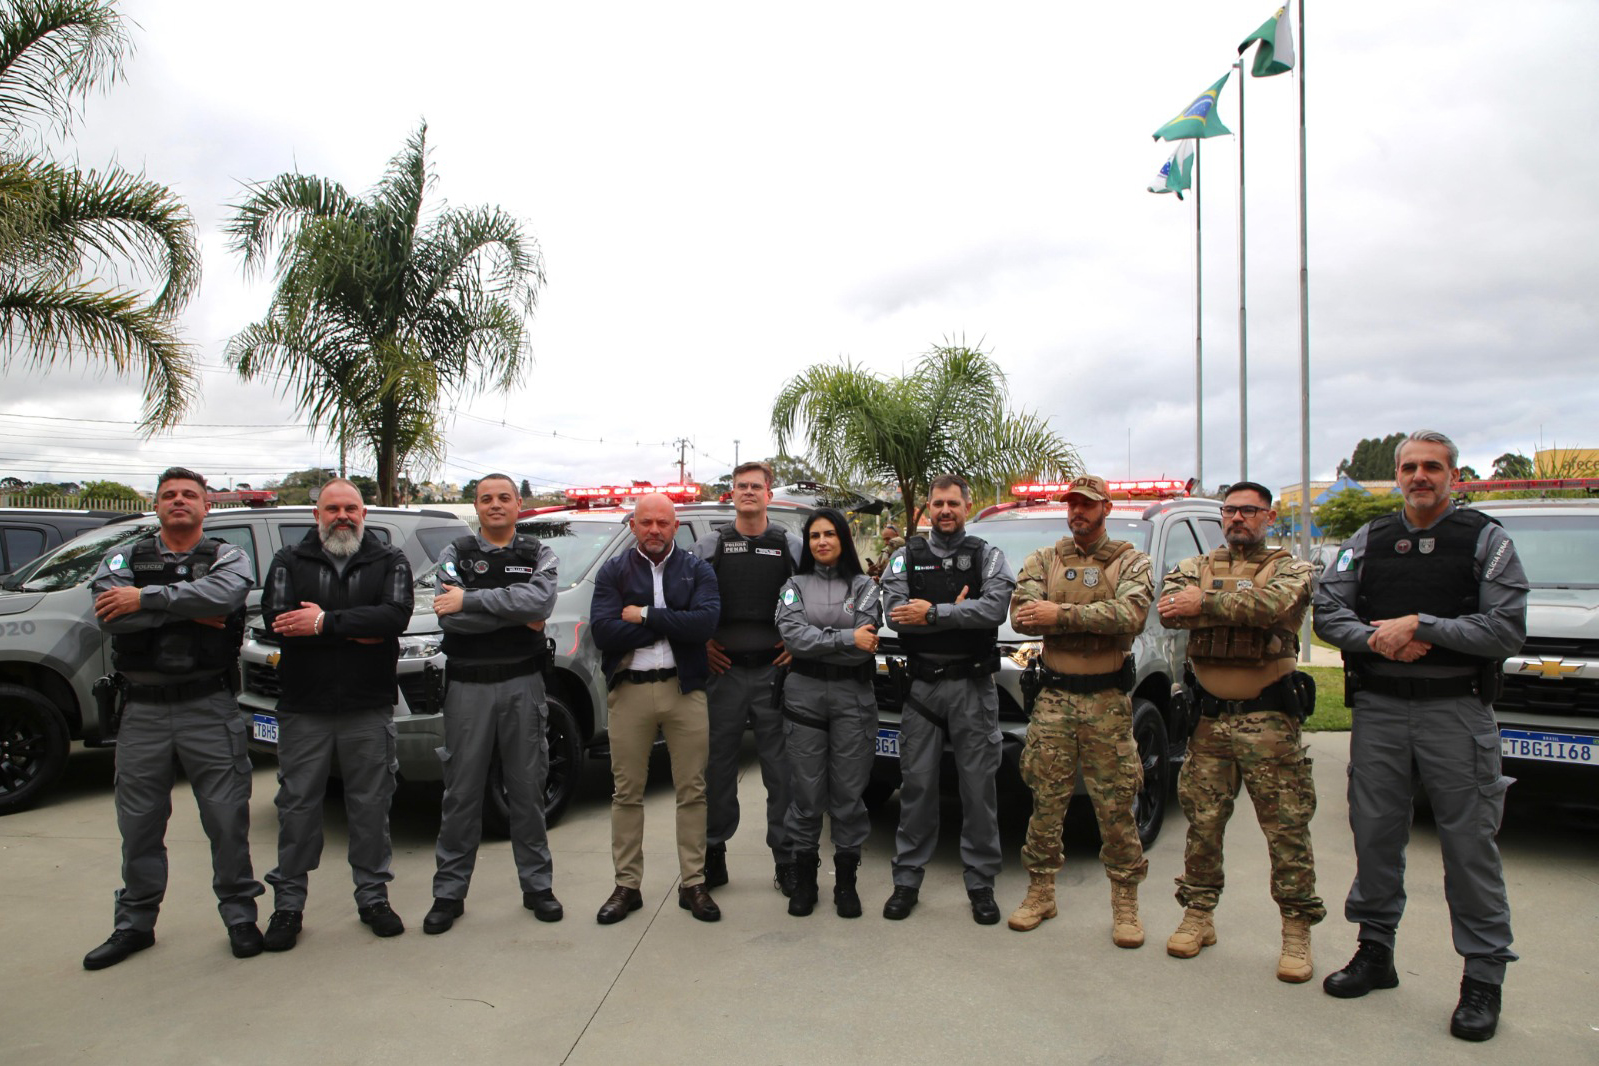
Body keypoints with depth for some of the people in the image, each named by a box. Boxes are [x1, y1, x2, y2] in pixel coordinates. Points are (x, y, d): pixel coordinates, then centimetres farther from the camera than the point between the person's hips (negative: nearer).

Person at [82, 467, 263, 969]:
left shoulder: (227, 557, 4)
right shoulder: (124, 559, 9)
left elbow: (222, 594, -21)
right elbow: (111, 617, -11)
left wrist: (146, 599, -16)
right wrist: (192, 612, -15)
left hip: (210, 708, -2)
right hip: (143, 711, 3)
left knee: (227, 817, 3)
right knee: (139, 824, 12)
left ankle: (240, 915, 17)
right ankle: (135, 923, 28)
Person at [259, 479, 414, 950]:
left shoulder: (390, 561, 5)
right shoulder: (290, 561, 7)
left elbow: (396, 615, -13)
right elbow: (277, 619, -10)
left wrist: (325, 622, -17)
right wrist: (358, 633, -14)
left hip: (370, 708, 0)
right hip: (304, 707, 1)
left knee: (371, 805, 8)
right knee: (298, 806, 7)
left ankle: (373, 896, 22)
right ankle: (288, 904, 21)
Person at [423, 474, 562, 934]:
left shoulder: (538, 555, 7)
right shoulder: (455, 553, 6)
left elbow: (540, 601, -16)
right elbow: (450, 617, -11)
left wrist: (470, 599, -17)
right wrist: (519, 617, -11)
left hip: (523, 685, 0)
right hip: (469, 686, 0)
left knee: (528, 790, 8)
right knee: (462, 793, 6)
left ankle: (537, 885, 21)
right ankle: (449, 892, 18)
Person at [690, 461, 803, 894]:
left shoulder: (792, 547, 8)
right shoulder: (708, 546, 9)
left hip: (775, 671, 0)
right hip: (724, 671, 1)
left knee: (781, 768, 3)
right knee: (718, 765, 6)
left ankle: (786, 859, 13)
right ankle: (713, 853, 20)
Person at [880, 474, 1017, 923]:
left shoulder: (988, 556, 6)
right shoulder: (908, 556, 9)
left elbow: (995, 608, -13)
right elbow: (894, 613, -6)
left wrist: (933, 613, -15)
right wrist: (955, 612, -11)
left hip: (973, 687, -1)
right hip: (922, 684, 1)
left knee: (978, 785, 4)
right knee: (917, 784, 5)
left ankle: (981, 883, 16)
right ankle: (907, 881, 17)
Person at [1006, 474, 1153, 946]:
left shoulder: (1131, 562, 4)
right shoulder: (1043, 560, 9)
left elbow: (1131, 615, -17)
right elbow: (1021, 615, -8)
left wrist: (1061, 614, -20)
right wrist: (1096, 618, -14)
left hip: (1107, 701, -1)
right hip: (1053, 698, 2)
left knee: (1116, 806, 4)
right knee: (1046, 801, 6)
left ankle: (1125, 905, 17)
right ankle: (1040, 893, 21)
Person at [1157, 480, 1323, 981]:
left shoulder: (1292, 570, 5)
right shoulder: (1196, 565, 13)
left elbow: (1273, 603, -20)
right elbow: (1169, 608, -9)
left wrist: (1204, 605, -19)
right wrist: (1239, 610, -16)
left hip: (1268, 720, -2)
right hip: (1209, 719, 3)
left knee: (1287, 828, 0)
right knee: (1202, 824, 8)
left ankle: (1297, 930, 12)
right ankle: (1198, 914, 21)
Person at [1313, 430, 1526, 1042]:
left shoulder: (1485, 540, 1)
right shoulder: (1368, 541, 11)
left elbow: (1507, 630, -8)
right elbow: (1327, 611, 5)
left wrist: (1419, 624, -15)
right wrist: (1377, 639, -12)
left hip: (1456, 709, -3)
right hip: (1378, 708, 3)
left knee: (1470, 842, 1)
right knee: (1375, 832, 9)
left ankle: (1483, 977, 14)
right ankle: (1375, 951, 24)